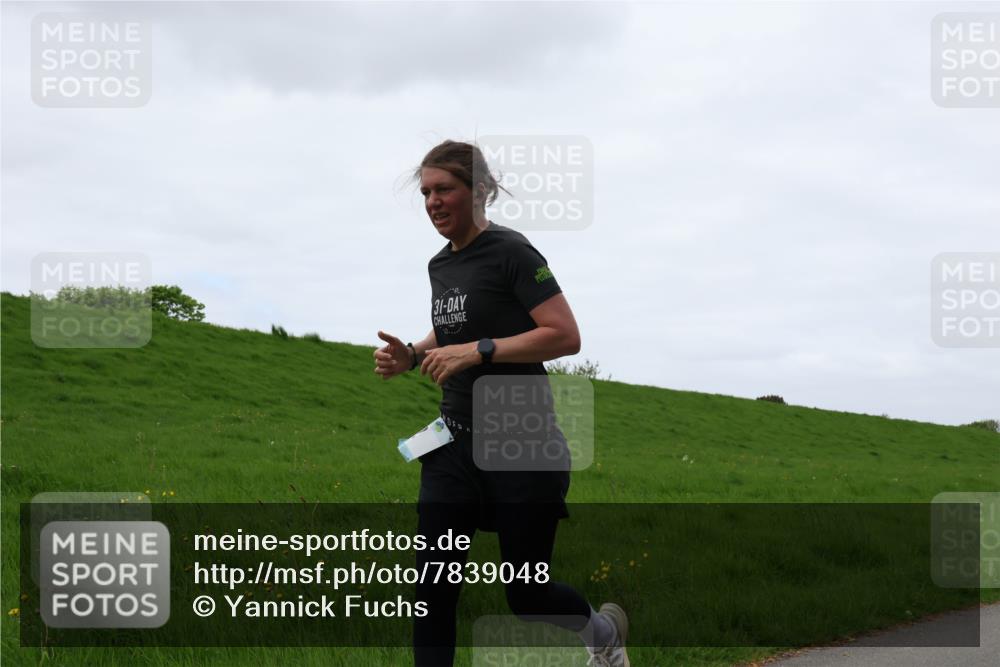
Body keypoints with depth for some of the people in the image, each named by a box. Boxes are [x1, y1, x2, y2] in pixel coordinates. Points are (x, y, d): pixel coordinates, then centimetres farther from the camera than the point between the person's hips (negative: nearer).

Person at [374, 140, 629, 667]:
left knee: (525, 593, 5)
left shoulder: (511, 252, -12)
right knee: (433, 588, -5)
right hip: (455, 443, 6)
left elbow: (565, 336, -18)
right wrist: (411, 356, 9)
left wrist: (477, 350, -23)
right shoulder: (440, 265, 11)